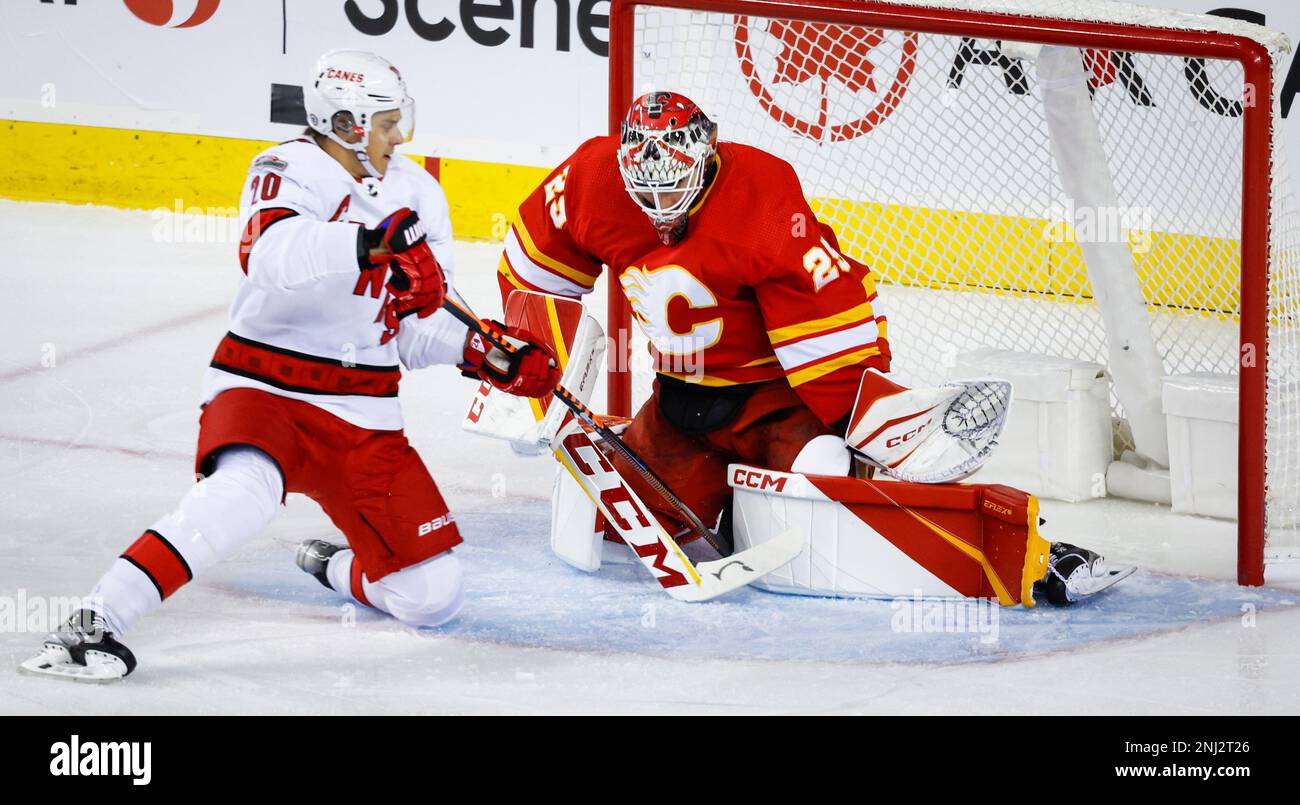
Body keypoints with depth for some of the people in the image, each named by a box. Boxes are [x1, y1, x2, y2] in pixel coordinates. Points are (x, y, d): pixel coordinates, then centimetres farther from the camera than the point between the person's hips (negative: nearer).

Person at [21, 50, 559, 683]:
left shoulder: (418, 195, 8)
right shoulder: (289, 172, -11)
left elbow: (417, 328, 14)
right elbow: (270, 252, -35)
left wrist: (482, 354, -5)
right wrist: (371, 243, -47)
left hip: (363, 416, 6)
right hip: (263, 387, -6)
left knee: (431, 596, 0)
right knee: (242, 490, -39)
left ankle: (335, 568, 33)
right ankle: (92, 625, -33)